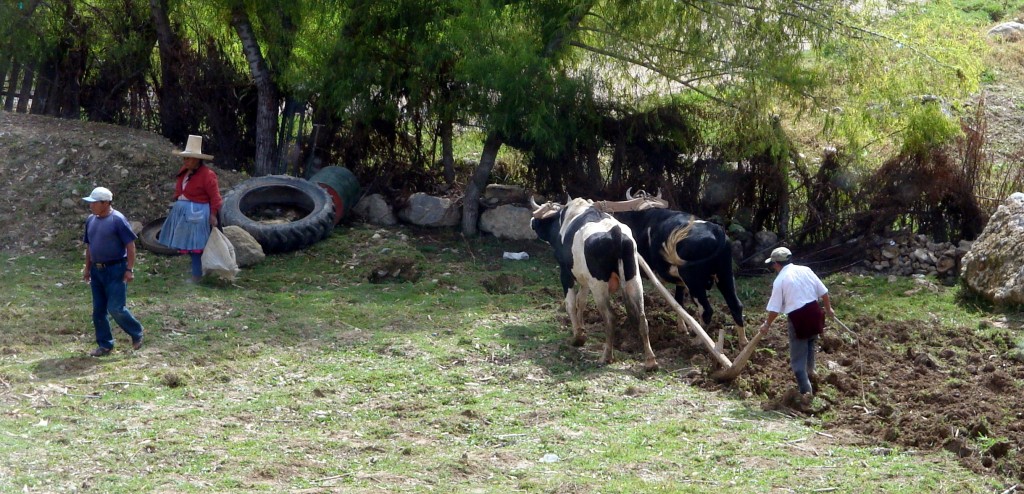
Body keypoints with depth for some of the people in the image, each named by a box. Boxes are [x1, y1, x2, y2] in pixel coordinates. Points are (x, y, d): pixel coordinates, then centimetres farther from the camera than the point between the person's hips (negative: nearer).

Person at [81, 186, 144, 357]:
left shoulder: (117, 220, -13)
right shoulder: (90, 220, 9)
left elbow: (130, 245, -13)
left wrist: (130, 269, -16)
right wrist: (87, 268, 17)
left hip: (115, 270, -7)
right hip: (97, 271, 7)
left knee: (116, 308, -10)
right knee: (98, 310, 8)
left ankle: (137, 333, 13)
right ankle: (104, 344, 18)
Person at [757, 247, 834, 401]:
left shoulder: (780, 280, -8)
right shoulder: (805, 270, 5)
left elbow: (775, 308, -5)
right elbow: (823, 291, 9)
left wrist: (767, 324, 10)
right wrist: (828, 308, 23)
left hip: (798, 318, -6)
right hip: (814, 312, 6)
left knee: (798, 357, 2)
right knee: (810, 344, 32)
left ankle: (806, 391, -5)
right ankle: (810, 370, 54)